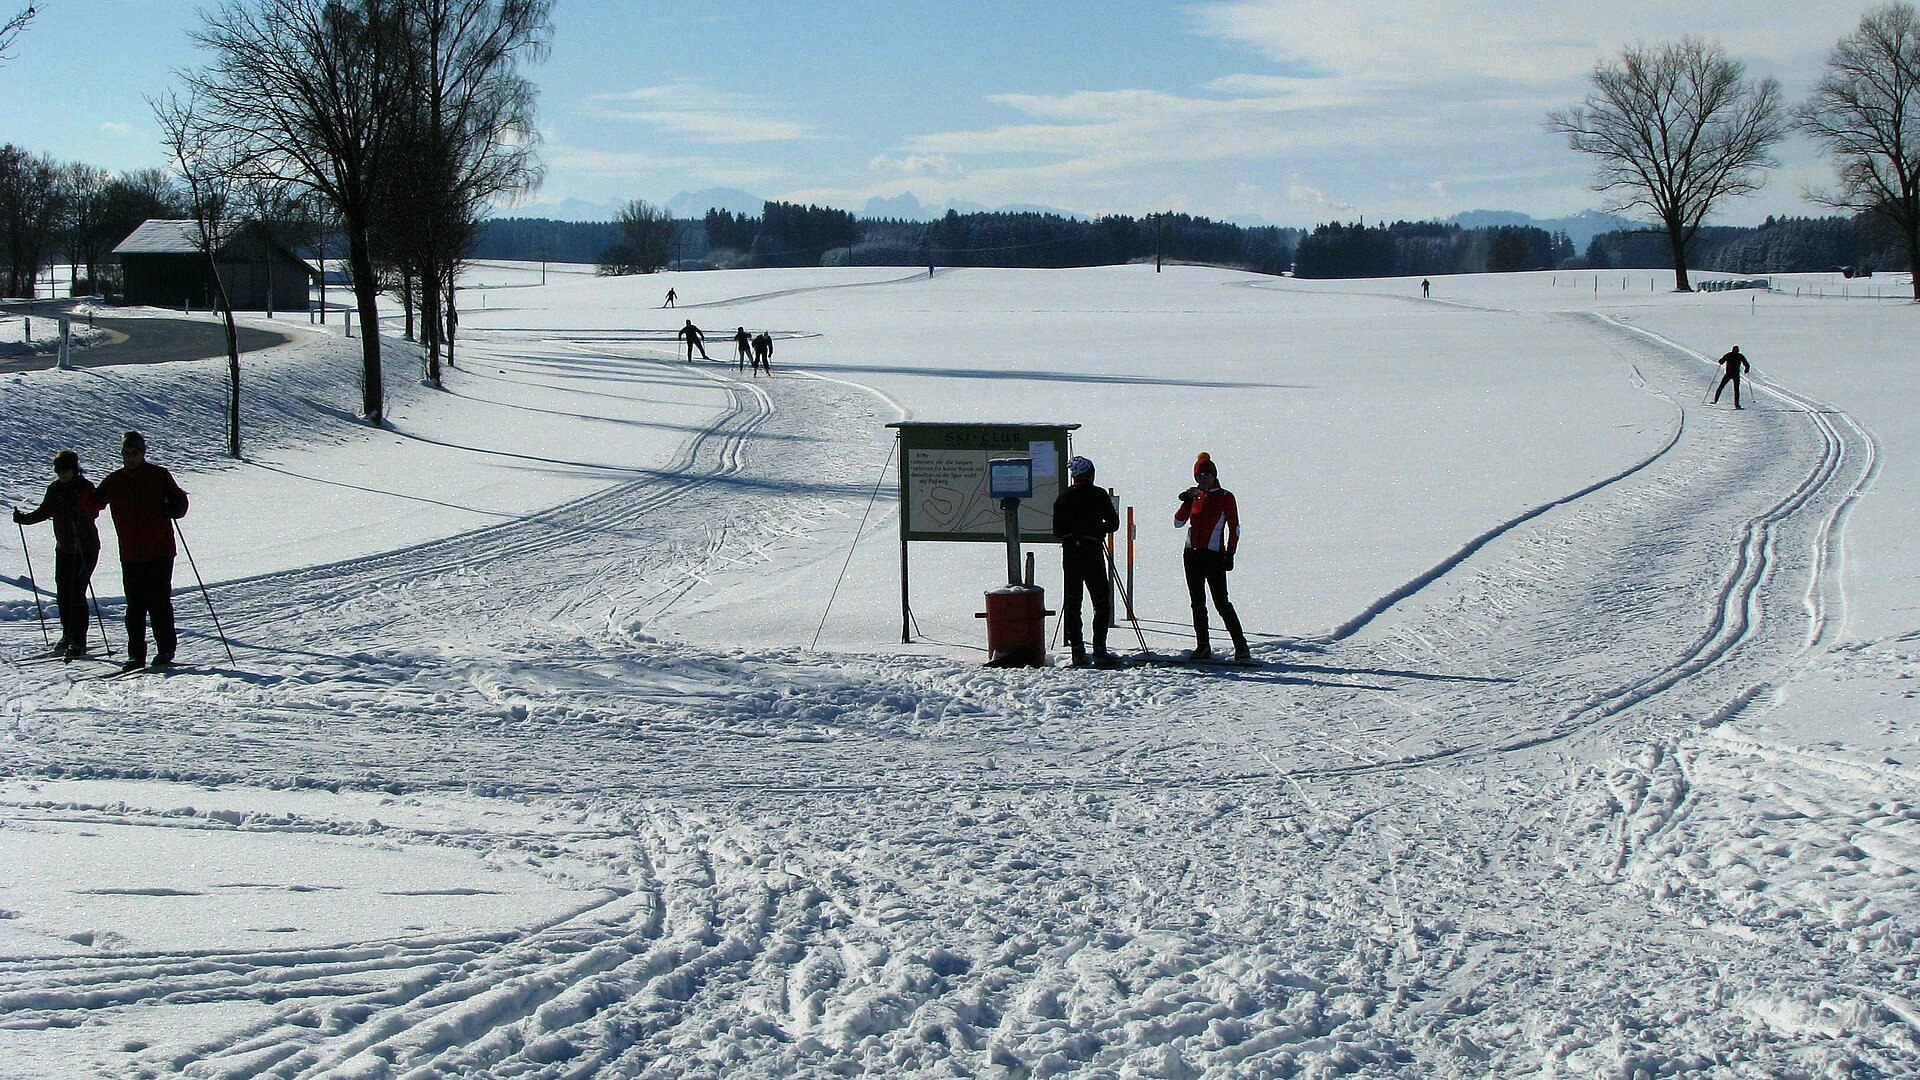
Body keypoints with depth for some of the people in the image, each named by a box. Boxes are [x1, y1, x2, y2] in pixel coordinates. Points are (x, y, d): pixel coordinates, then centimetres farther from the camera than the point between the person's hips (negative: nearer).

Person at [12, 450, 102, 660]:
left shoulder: (86, 488, -10)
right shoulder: (54, 489, 6)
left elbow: (93, 513, -23)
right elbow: (44, 512, 16)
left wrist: (77, 503, -39)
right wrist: (24, 518, 1)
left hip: (86, 548, -6)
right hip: (64, 548, 6)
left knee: (76, 593, -10)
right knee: (62, 594, 6)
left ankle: (79, 642, -5)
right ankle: (67, 636, 21)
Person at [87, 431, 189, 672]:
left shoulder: (159, 476, 0)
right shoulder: (114, 481, 8)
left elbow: (181, 502, 1)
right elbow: (92, 504, 7)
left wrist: (173, 508, -21)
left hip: (160, 552, -3)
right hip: (130, 555, 3)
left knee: (159, 602, -4)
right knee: (135, 606, 4)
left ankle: (166, 649, 6)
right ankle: (136, 654, 9)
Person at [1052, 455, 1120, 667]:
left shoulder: (1063, 498, 5)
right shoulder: (1099, 496, -5)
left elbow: (1057, 530, 8)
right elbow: (1113, 523, -1)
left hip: (1070, 555, 4)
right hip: (1093, 554, -4)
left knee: (1072, 602, 7)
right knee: (1102, 602, 2)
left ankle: (1077, 652, 2)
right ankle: (1099, 651, -7)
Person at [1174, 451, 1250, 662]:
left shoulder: (1225, 497, -2)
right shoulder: (1195, 496, 11)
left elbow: (1234, 528, -2)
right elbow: (1178, 522, 5)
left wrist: (1230, 555, -9)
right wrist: (1187, 502, -9)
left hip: (1214, 555, -6)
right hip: (1192, 554, 6)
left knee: (1221, 602, -11)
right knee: (1197, 602, 7)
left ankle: (1241, 646, -8)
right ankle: (1203, 646, 13)